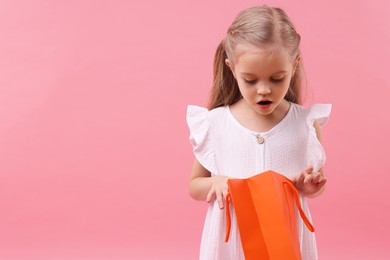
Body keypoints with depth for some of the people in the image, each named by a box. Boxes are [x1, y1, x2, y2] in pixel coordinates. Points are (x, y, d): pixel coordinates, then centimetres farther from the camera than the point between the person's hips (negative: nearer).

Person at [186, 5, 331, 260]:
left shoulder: (307, 122, -7)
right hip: (231, 239, 0)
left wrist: (310, 185, -14)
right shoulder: (214, 123, -9)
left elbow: (316, 184, 7)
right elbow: (195, 186, 4)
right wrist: (216, 183, -16)